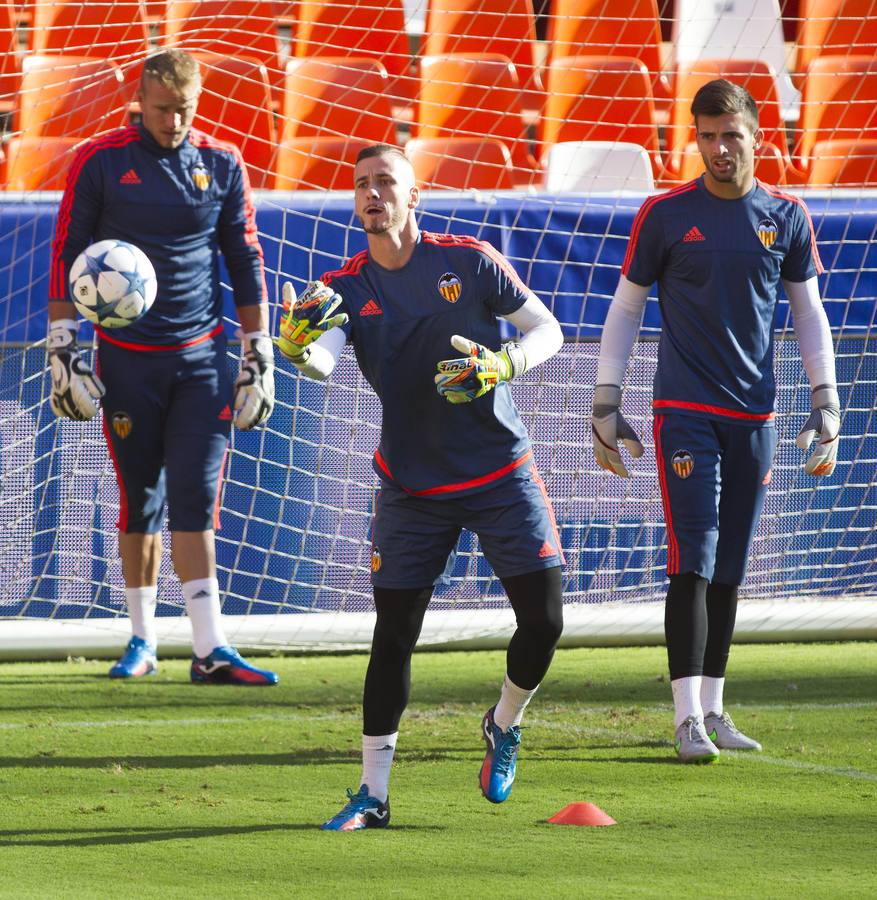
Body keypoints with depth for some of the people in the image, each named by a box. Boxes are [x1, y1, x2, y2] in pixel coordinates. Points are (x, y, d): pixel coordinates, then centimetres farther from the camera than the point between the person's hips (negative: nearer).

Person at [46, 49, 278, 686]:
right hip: (126, 359, -1)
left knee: (196, 501, -7)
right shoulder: (100, 162, -2)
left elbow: (246, 262, 11)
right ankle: (143, 640, 18)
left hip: (202, 356, 1)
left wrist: (259, 356, 8)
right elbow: (67, 255, 2)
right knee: (140, 501, 5)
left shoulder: (222, 165, 4)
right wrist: (63, 347, -3)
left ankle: (211, 651, -10)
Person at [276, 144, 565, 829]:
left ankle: (504, 725, 25)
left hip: (501, 474, -1)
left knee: (544, 620, -6)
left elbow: (547, 330, 2)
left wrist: (501, 366, -18)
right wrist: (296, 345, -44)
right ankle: (373, 794, 5)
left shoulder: (471, 261, -5)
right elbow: (321, 361, -20)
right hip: (411, 485, 1)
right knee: (393, 634, -3)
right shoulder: (346, 289, -2)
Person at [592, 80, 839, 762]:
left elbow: (810, 315, 13)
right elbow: (625, 309, 5)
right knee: (693, 559, -12)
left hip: (755, 416, 3)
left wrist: (827, 407, 7)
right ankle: (688, 718, -12)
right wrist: (606, 405, 2)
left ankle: (713, 710, 16)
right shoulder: (666, 215, -1)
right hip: (685, 411, -3)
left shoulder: (787, 218, 6)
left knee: (730, 569, 8)